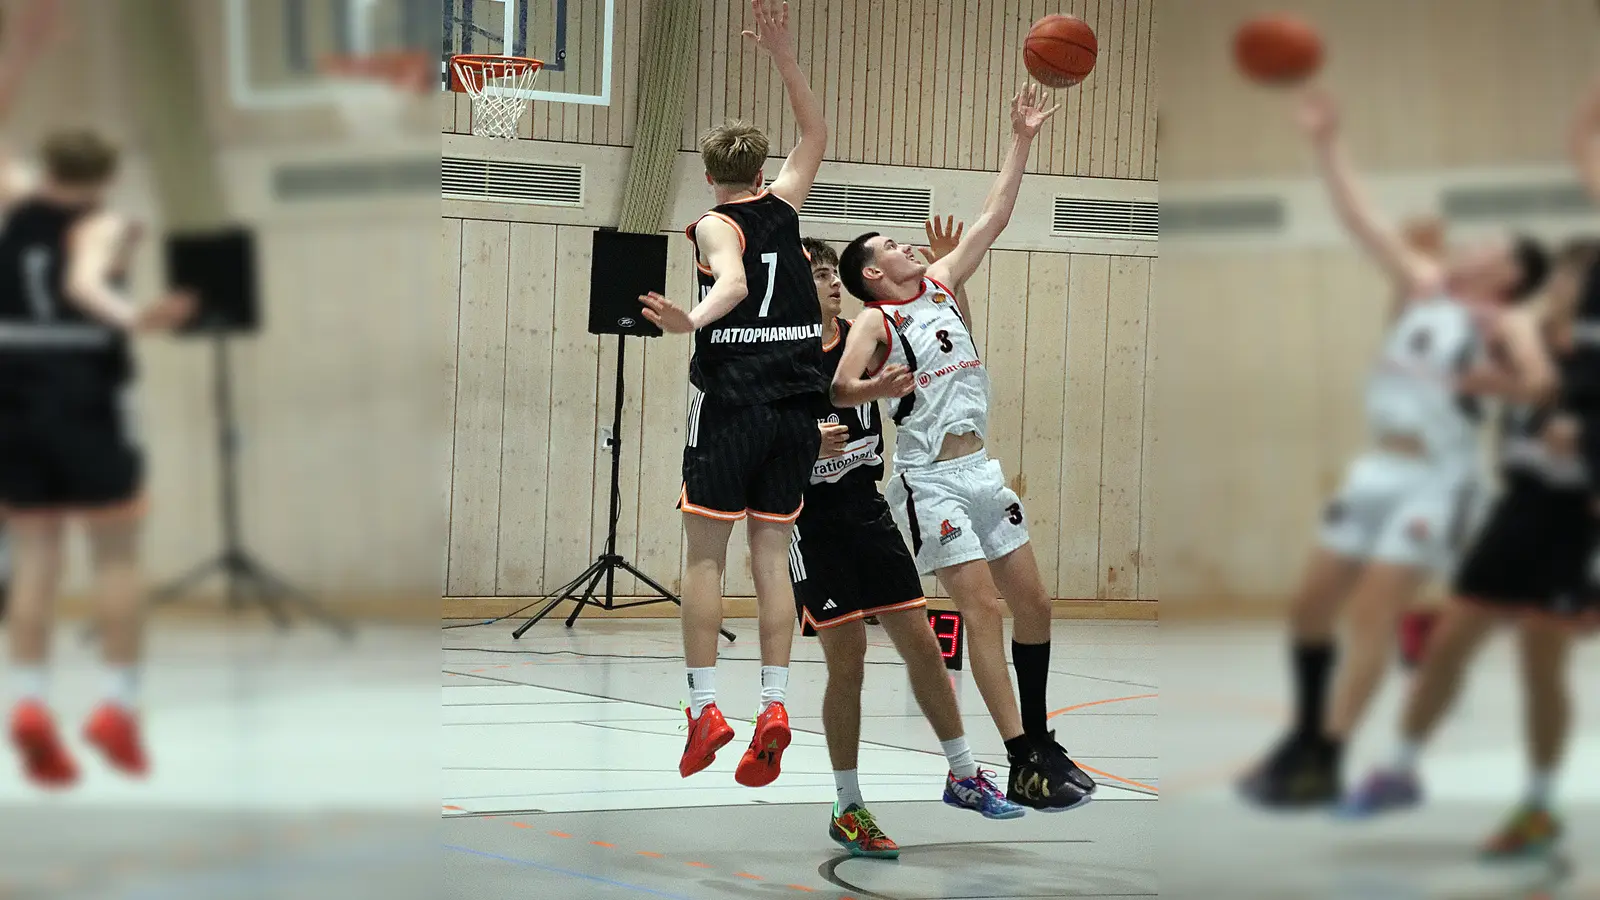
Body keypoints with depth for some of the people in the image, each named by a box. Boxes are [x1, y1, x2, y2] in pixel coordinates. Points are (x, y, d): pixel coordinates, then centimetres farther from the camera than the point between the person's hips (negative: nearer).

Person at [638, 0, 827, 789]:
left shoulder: (714, 225, -3)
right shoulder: (783, 207, 11)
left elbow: (734, 282, -24)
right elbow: (815, 137, 27)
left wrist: (692, 321, -42)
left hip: (732, 399, -4)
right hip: (797, 403, 4)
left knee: (705, 553, 2)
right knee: (771, 555, 6)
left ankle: (704, 708, -2)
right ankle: (774, 707, -3)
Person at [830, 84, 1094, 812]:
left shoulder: (941, 285, 13)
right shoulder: (875, 321, -5)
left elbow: (994, 218, 14)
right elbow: (835, 391, -17)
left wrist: (1021, 142, 11)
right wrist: (876, 388, -36)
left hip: (981, 470, 7)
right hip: (931, 479, -7)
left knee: (1033, 603, 8)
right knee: (983, 609, -12)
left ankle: (1039, 739, 22)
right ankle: (1023, 769, -12)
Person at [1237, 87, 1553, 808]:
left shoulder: (1500, 323, -5)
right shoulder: (1422, 286, 12)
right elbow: (1362, 220, 7)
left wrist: (1482, 383, -34)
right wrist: (1325, 145, 2)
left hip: (1436, 481, -7)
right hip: (1378, 468, 7)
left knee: (1371, 616, -13)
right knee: (1311, 605, 11)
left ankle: (1325, 764, -9)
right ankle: (1308, 732, 28)